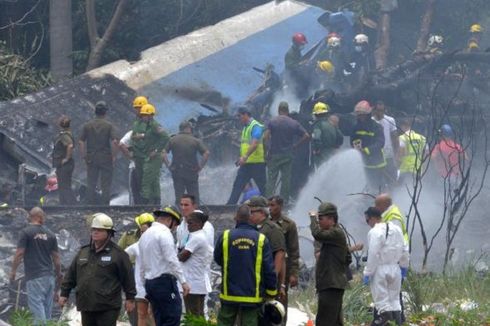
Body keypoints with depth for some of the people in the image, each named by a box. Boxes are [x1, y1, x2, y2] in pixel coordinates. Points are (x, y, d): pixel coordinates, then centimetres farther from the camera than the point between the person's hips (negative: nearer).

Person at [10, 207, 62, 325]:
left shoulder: (26, 232, -6)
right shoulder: (50, 234, 9)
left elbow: (19, 253, -10)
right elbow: (56, 257, 11)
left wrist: (13, 271, 1)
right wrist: (58, 275, 21)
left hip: (34, 277, -5)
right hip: (49, 275, 5)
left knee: (36, 306, -8)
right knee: (47, 308, 11)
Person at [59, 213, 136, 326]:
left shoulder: (117, 253, -4)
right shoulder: (83, 252, 13)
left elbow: (127, 277, -3)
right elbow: (71, 274, 17)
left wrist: (130, 298, -3)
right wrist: (64, 293, 15)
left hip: (108, 308, -6)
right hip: (86, 306, 6)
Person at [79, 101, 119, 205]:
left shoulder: (87, 125, 3)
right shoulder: (109, 126, -5)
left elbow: (81, 142, -1)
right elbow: (114, 142, -14)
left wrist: (83, 156, 6)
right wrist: (113, 156, -5)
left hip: (91, 158, 2)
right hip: (106, 157, -2)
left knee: (91, 184, 8)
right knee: (106, 185, 3)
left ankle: (91, 205, 8)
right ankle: (105, 205, 1)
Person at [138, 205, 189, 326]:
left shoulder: (145, 235, 19)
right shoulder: (164, 232, -8)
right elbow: (172, 260, -17)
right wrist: (183, 281, -16)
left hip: (150, 282, 9)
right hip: (165, 281, -9)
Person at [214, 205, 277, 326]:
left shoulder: (225, 236, -6)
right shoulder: (261, 239, -8)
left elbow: (217, 259, 10)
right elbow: (269, 270, -5)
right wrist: (272, 293, 6)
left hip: (229, 294, 1)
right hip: (252, 296, -1)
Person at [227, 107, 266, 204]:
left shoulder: (256, 126, -13)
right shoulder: (245, 127, 17)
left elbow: (254, 144, -25)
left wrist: (245, 157, -32)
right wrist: (241, 158, 20)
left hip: (256, 163, -9)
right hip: (246, 163, 9)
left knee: (262, 187, -1)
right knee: (237, 186, 6)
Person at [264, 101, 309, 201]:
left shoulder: (272, 121, -5)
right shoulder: (294, 123, 1)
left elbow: (265, 137, -15)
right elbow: (306, 136, -1)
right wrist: (295, 145, 7)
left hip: (274, 154, -2)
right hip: (288, 155, 2)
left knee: (271, 179, 2)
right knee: (286, 179, 7)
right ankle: (284, 201, 8)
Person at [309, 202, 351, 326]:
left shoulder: (336, 233, -12)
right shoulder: (335, 233, 20)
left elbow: (317, 234, -28)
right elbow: (348, 259, 28)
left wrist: (313, 217, -11)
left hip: (332, 286, -11)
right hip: (332, 284, 11)